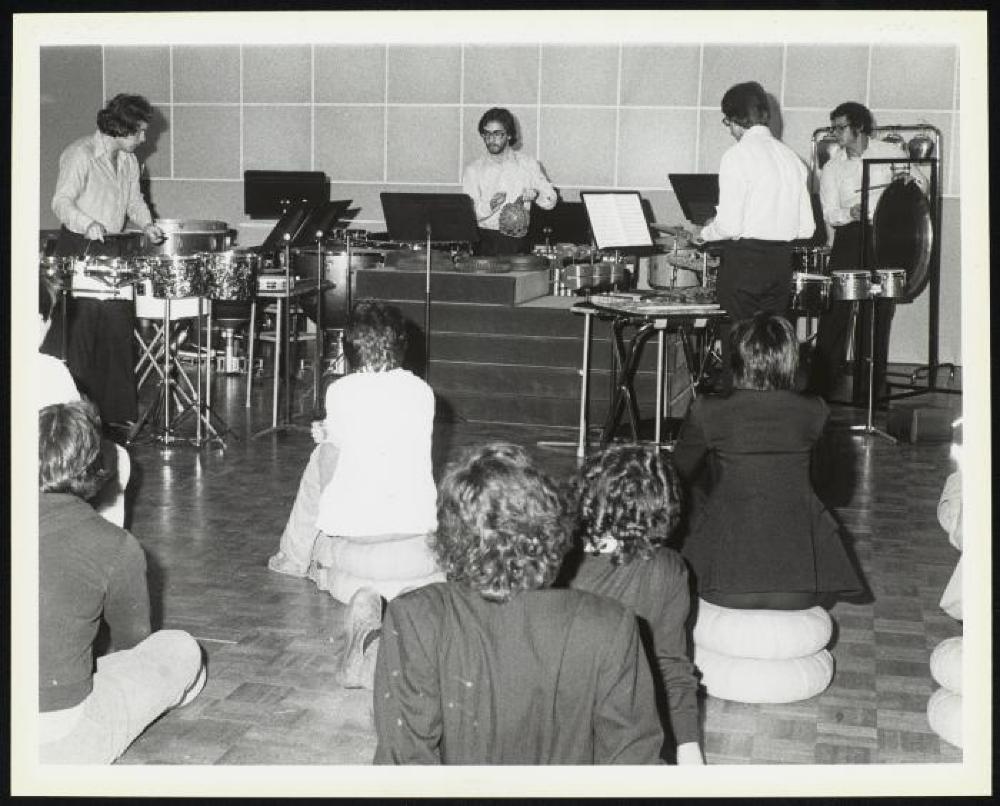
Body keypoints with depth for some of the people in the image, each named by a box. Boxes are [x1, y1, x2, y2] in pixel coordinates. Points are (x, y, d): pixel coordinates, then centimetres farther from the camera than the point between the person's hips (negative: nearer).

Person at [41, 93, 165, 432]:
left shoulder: (128, 160, 13)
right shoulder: (79, 155, -11)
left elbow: (134, 200, 23)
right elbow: (62, 202, -17)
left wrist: (146, 224, 3)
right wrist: (87, 224, -35)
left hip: (112, 248, 8)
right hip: (78, 249, -7)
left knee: (117, 333, 7)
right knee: (79, 333, -8)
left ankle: (118, 411, 14)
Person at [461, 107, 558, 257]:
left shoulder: (529, 164, 10)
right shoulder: (473, 170, 6)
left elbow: (551, 201, 12)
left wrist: (535, 194, -9)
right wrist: (489, 205, -19)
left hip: (519, 241, 1)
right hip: (486, 243, -1)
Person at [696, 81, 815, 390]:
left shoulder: (738, 156, -10)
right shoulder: (791, 158, 8)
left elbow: (729, 225, -16)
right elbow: (806, 228, 9)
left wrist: (704, 234, 3)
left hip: (743, 260, -6)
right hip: (782, 261, 6)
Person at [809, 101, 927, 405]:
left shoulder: (891, 153, 3)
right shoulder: (832, 167, 6)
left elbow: (922, 184, 9)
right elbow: (829, 213, -1)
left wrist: (907, 179, -14)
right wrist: (850, 213, -23)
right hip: (849, 238, 1)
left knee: (878, 312, 2)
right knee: (835, 309, -6)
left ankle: (867, 392, 10)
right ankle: (820, 387, -1)